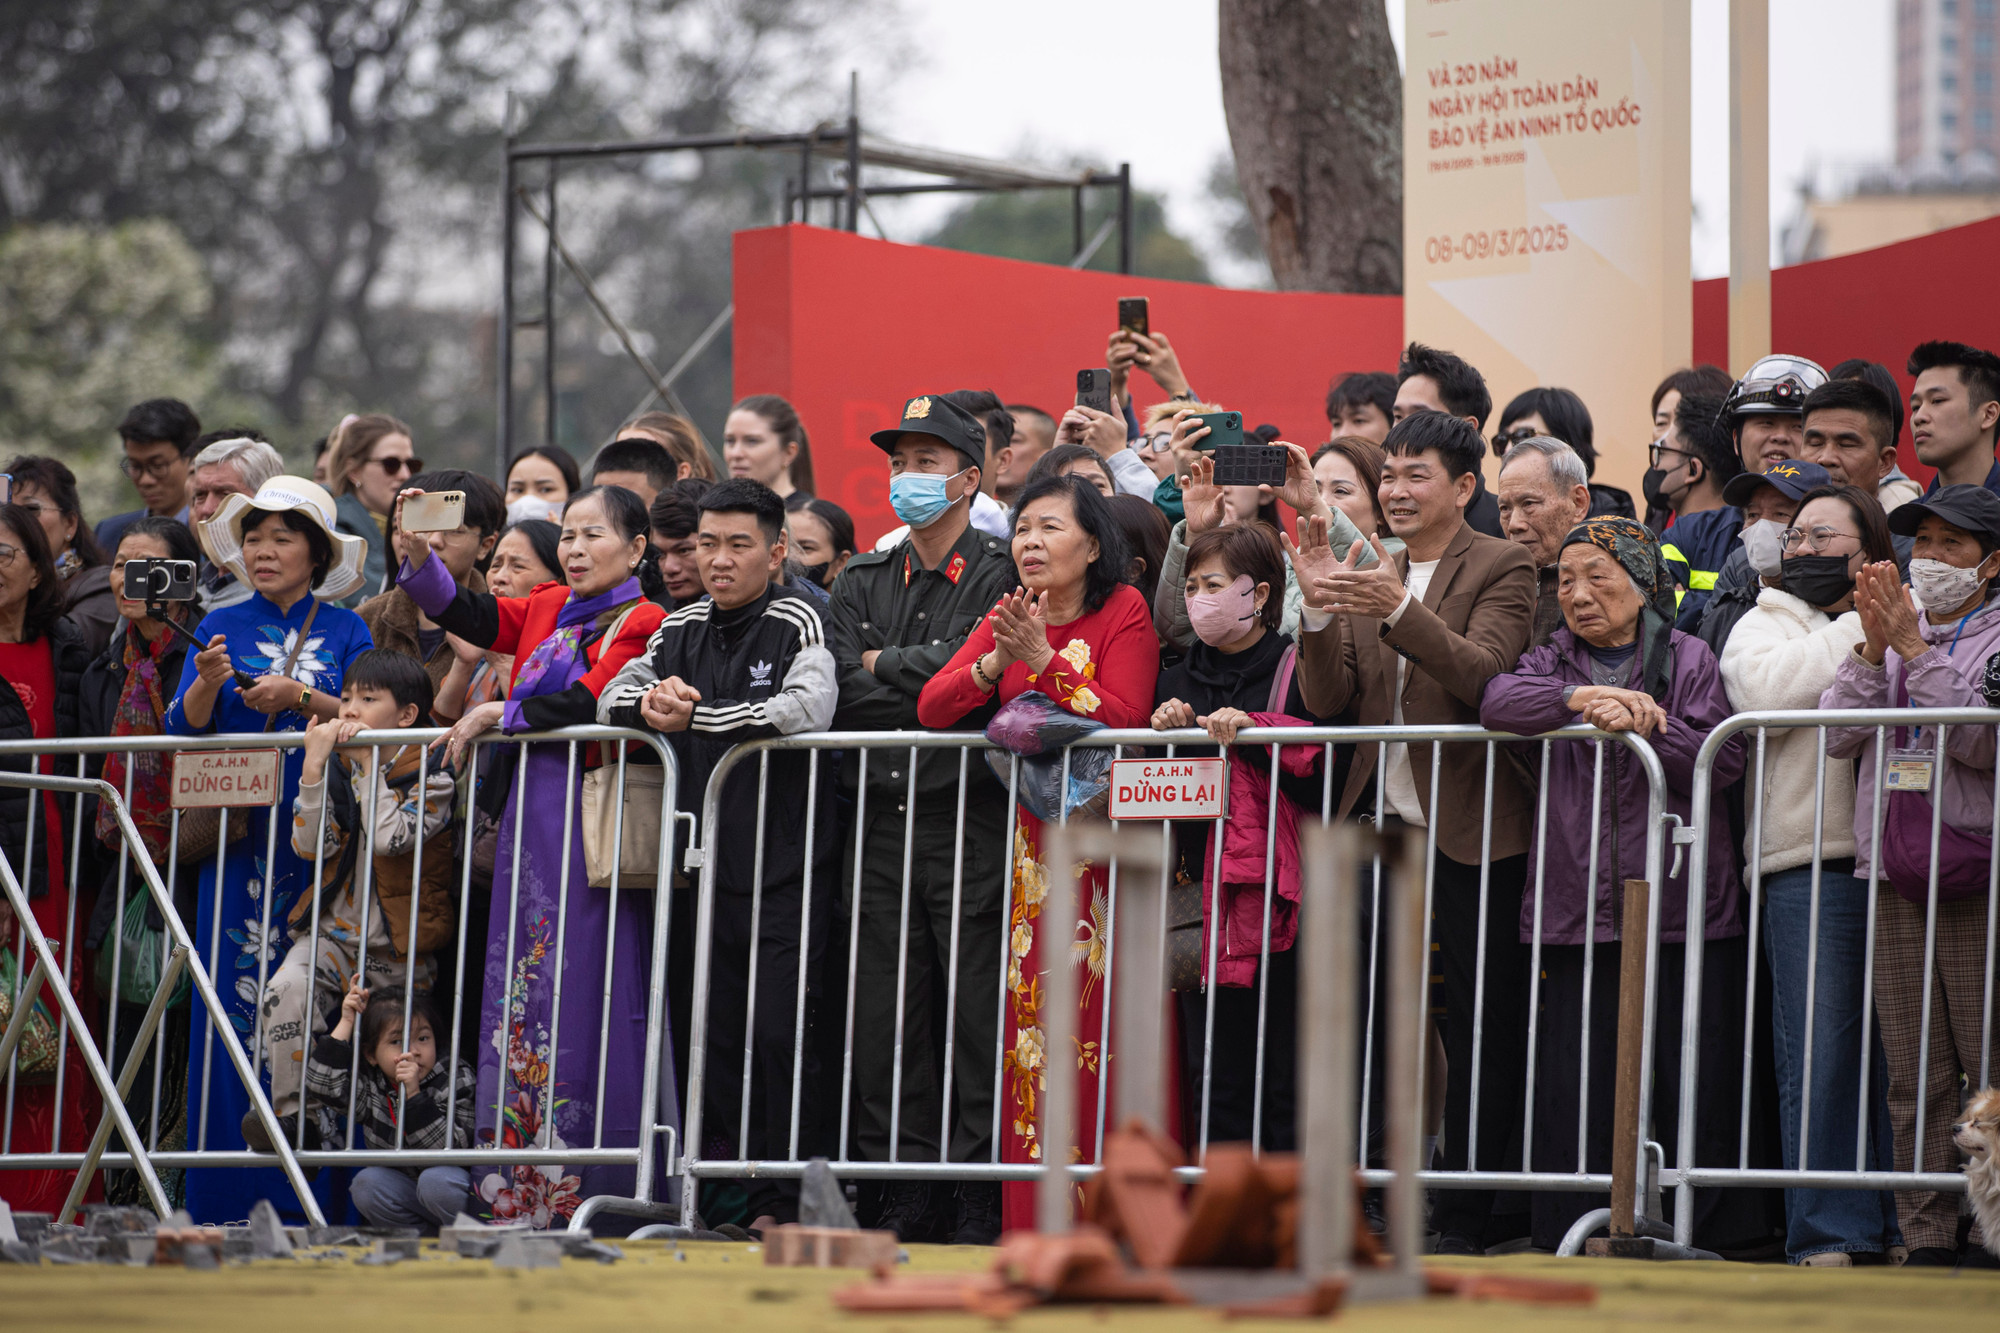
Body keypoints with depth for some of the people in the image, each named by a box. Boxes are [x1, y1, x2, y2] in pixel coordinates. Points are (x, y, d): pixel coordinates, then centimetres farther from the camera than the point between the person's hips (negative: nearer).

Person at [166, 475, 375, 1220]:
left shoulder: (345, 631, 8)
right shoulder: (222, 628, 11)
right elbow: (184, 728, 2)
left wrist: (302, 697, -15)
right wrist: (206, 683, -17)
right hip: (239, 842, 1)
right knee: (235, 1003, -5)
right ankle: (228, 1205, -3)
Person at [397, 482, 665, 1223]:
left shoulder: (642, 623, -3)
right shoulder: (548, 611, 17)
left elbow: (590, 704, -14)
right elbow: (464, 613, 6)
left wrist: (499, 714, -5)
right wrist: (417, 553, -10)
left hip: (592, 822, -7)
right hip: (530, 819, 7)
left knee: (584, 995, -7)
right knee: (522, 991, 5)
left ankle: (587, 1187, -5)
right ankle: (522, 1189, 7)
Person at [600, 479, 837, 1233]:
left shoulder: (797, 623, -6)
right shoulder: (681, 630, 13)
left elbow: (809, 708, -22)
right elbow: (612, 700, 14)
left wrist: (695, 715, -17)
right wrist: (651, 704, -10)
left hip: (785, 866, -5)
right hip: (705, 861, 5)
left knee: (781, 1030, -8)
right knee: (714, 1033, 6)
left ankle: (781, 1201, -3)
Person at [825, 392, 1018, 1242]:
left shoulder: (1002, 578, 2)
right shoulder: (863, 583, 17)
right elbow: (833, 692, 4)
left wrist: (884, 666, -1)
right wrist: (930, 688, -7)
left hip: (970, 822, -5)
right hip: (883, 821, 5)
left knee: (977, 1010, -7)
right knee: (884, 1016, 3)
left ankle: (982, 1197, -5)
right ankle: (902, 1194, 7)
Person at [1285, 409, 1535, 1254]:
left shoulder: (1502, 569, -2)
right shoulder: (1366, 574, 13)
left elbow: (1480, 673, -19)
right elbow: (1328, 701, 4)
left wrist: (1399, 611, -31)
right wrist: (1318, 611, -13)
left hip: (1467, 827, -5)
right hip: (1379, 821, 5)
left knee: (1479, 1025, 0)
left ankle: (1470, 1214, 5)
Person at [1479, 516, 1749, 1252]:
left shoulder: (1688, 659, 8)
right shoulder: (1555, 661, 16)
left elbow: (1723, 757, -2)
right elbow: (1498, 701, -4)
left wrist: (1645, 728, -13)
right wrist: (1581, 699, -18)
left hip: (1680, 909, -2)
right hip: (1575, 908, 2)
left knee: (1694, 1087, -3)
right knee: (1570, 1085, 0)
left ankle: (1699, 1240, 4)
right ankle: (1569, 1241, 5)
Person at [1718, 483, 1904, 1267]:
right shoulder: (1765, 624, 14)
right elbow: (1764, 689, -9)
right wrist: (1854, 631, -3)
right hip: (1808, 863, -1)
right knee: (1820, 1055, -5)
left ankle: (1902, 1224, 7)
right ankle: (1829, 1233, -3)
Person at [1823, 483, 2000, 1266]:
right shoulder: (1891, 634, 18)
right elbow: (1836, 734, 6)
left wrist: (1915, 650, -14)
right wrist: (1873, 650, -7)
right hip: (1895, 878, 4)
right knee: (1915, 1076, 3)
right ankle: (1926, 1234, 5)